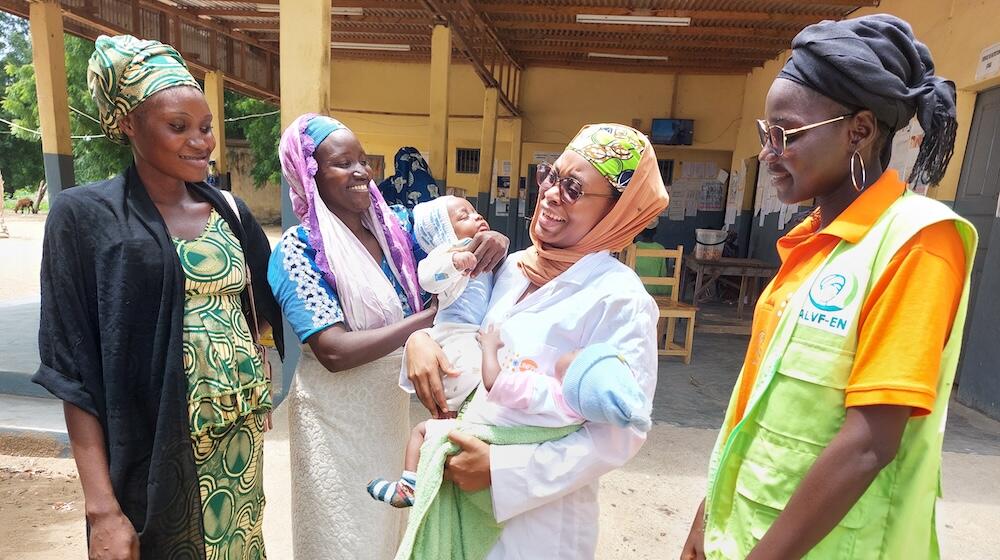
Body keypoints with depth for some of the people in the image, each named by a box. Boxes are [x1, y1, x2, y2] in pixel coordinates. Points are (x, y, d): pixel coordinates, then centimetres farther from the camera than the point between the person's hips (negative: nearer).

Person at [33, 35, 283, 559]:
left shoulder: (228, 211, 4)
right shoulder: (86, 215, -8)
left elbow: (275, 301, 10)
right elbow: (75, 373, -10)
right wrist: (102, 508, -15)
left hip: (242, 434, 4)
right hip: (156, 453, -4)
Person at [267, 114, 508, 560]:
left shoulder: (392, 226, -3)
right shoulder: (299, 249, -17)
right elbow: (335, 352, -24)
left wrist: (489, 244, -21)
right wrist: (429, 316, -25)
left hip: (393, 402, 5)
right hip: (337, 414, -5)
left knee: (390, 521, 24)